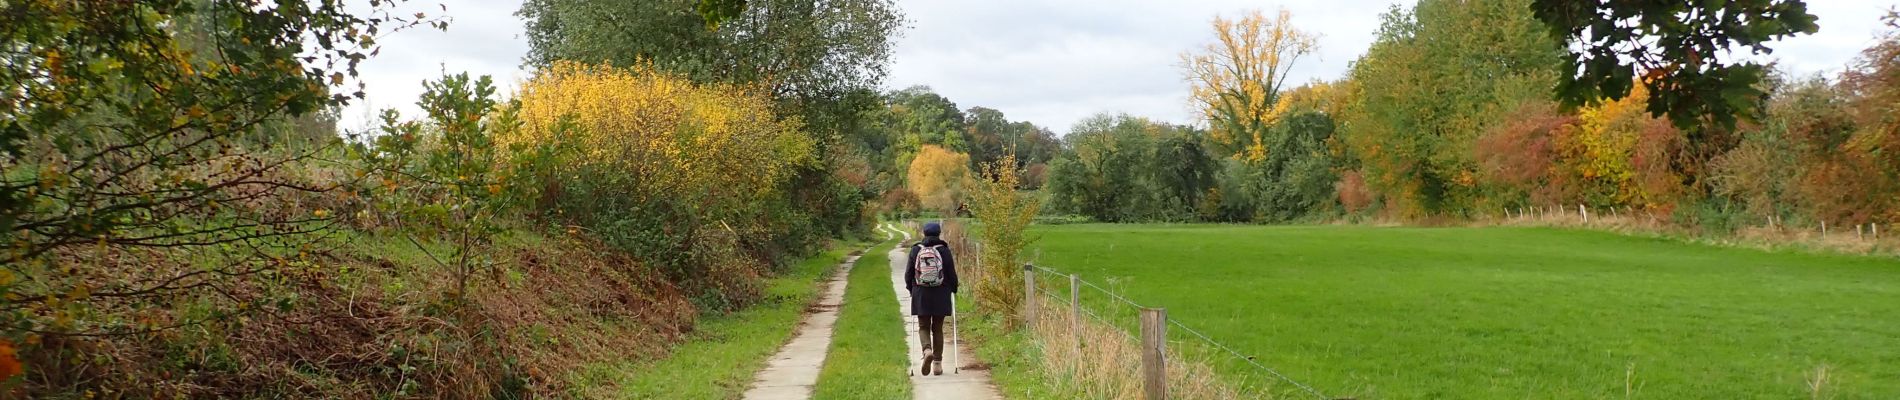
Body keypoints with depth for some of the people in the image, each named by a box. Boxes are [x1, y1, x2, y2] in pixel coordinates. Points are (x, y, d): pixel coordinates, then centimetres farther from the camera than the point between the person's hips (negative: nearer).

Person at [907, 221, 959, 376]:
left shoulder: (915, 250, 0)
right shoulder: (944, 250, -4)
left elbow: (908, 273, 3)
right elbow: (951, 273, -2)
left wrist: (911, 288, 19)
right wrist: (954, 289, 14)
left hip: (921, 295, 0)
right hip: (941, 296, 0)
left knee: (923, 327, 9)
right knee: (937, 329, 9)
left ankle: (927, 350, -19)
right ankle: (937, 362, 9)